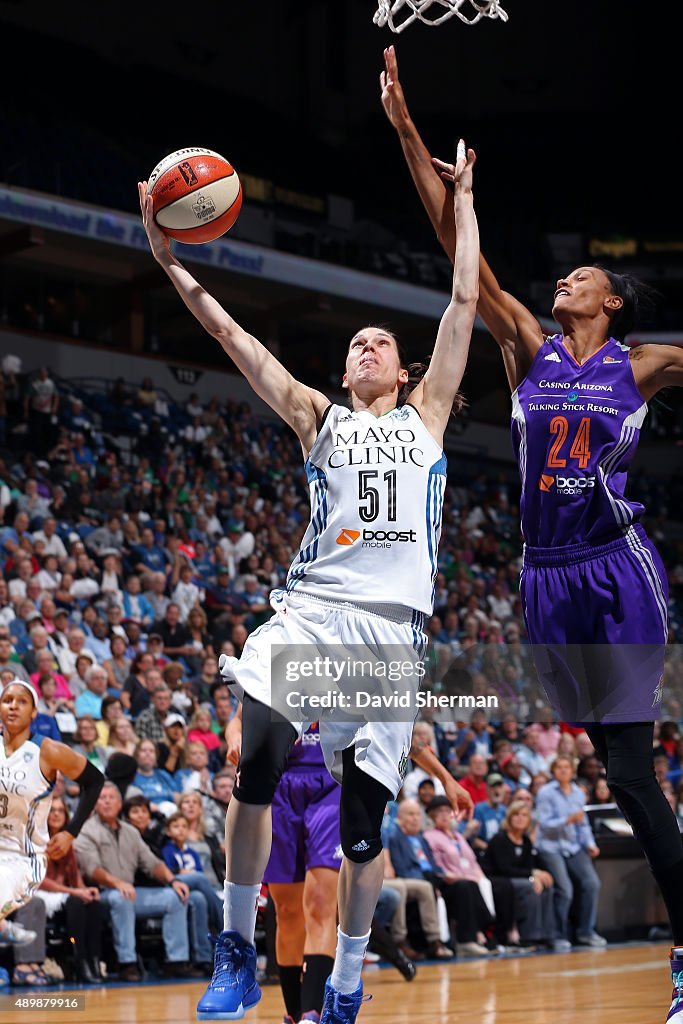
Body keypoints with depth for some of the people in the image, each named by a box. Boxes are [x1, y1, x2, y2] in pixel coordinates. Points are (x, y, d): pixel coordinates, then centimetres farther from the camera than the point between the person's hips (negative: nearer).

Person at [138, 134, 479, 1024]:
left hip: (392, 624, 0)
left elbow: (465, 300, 18)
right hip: (311, 607, 0)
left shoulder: (426, 415, 20)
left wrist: (462, 200, 19)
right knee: (257, 764, -24)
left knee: (364, 817, -1)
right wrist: (172, 265, 4)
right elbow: (235, 338, 12)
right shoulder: (319, 419, 20)